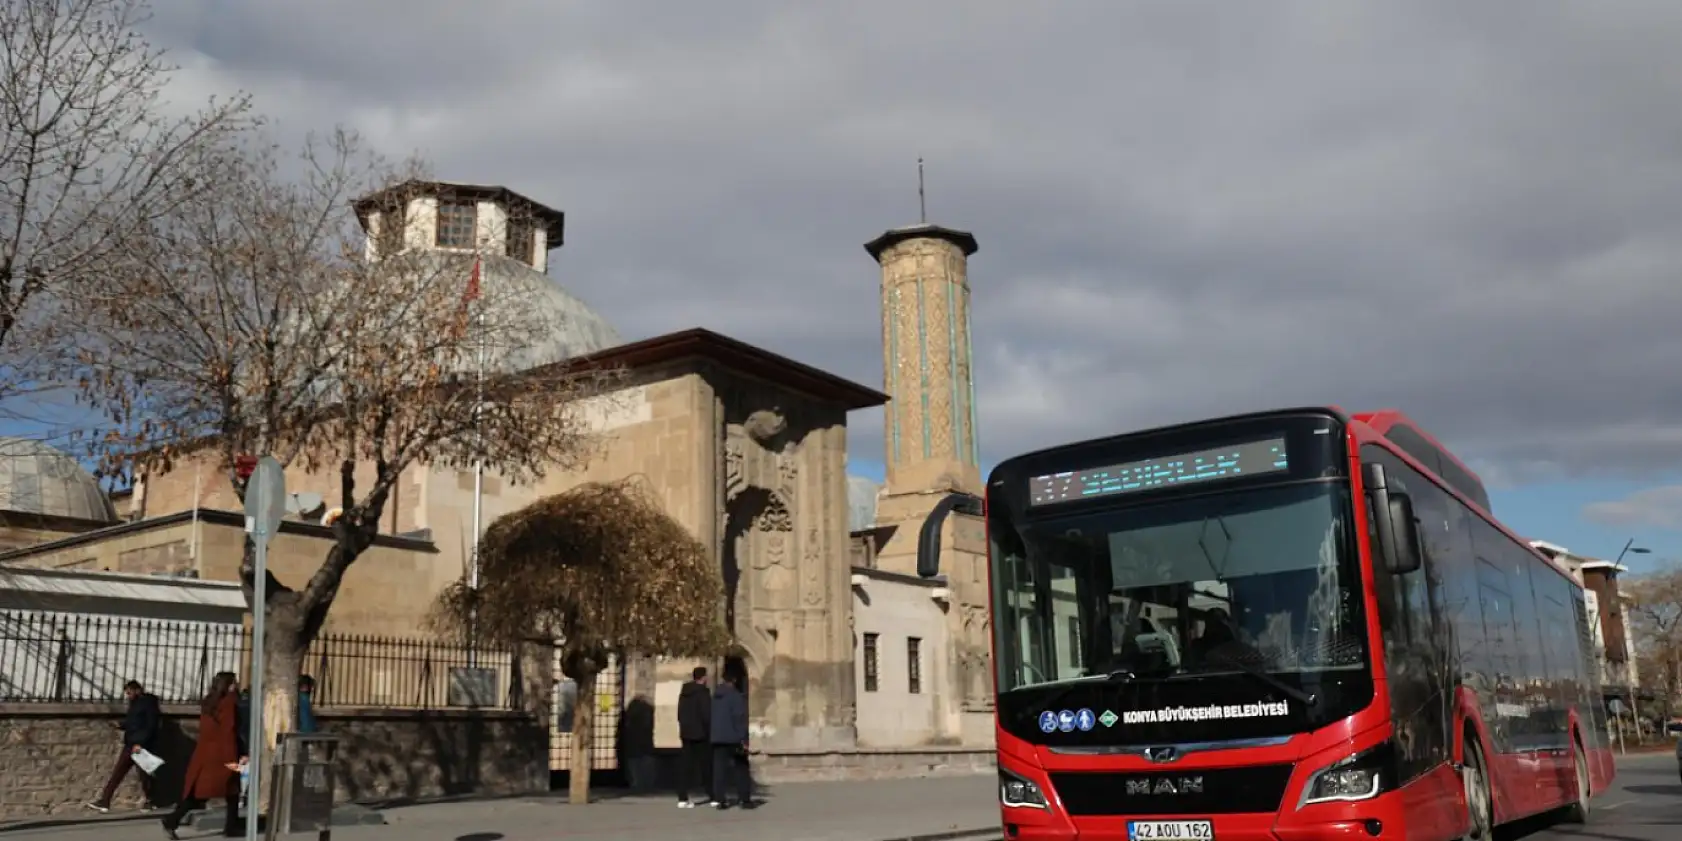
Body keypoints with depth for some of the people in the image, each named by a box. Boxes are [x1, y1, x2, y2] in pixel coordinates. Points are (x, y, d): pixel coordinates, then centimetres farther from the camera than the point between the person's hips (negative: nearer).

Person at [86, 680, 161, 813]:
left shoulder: (149, 703, -9)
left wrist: (141, 743, -22)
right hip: (130, 744, 8)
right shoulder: (134, 704, 16)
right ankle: (104, 801, -1)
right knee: (117, 772, 1)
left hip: (142, 745, -8)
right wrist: (122, 725, 4)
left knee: (144, 775, 1)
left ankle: (149, 802, 15)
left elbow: (151, 726, -16)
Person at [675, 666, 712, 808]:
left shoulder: (684, 692, 10)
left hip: (686, 733, 6)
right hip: (701, 733, -6)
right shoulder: (703, 692, -12)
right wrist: (710, 731, -8)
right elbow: (706, 714, -17)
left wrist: (683, 729, 17)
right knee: (706, 764, 3)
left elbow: (680, 713, 13)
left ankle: (682, 798, -1)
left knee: (686, 764, 4)